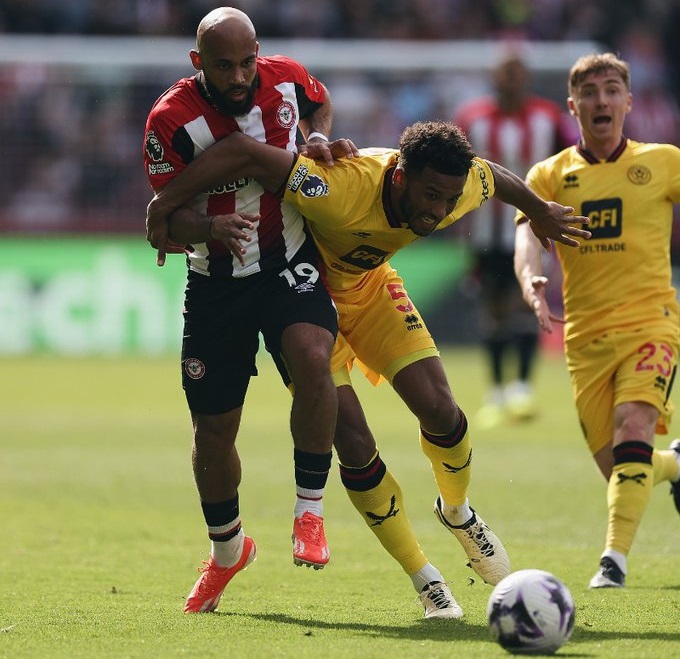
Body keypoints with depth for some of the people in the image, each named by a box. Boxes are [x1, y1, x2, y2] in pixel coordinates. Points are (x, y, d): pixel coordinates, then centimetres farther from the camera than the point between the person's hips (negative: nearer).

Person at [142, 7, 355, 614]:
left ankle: (310, 511, -16)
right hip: (217, 281, 0)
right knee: (212, 428, 6)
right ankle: (227, 548, 34)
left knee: (311, 357, -32)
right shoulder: (171, 119, -16)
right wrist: (202, 232, -35)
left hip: (291, 263, 0)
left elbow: (320, 104, 18)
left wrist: (319, 138, -4)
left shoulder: (286, 79, -7)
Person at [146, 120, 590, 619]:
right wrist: (166, 209, -39)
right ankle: (425, 579, 2)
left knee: (438, 408, -10)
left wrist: (542, 214, 22)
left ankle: (457, 511, 24)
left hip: (369, 284, 5)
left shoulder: (459, 188, -23)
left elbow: (496, 176, 3)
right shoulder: (343, 189, -43)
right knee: (353, 442, -14)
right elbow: (241, 151, -45)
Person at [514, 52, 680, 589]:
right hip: (585, 334, 2)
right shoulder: (551, 175, 4)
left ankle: (615, 557, -25)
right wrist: (532, 281, -32)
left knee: (633, 426, -25)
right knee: (615, 466, 3)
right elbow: (528, 234, -10)